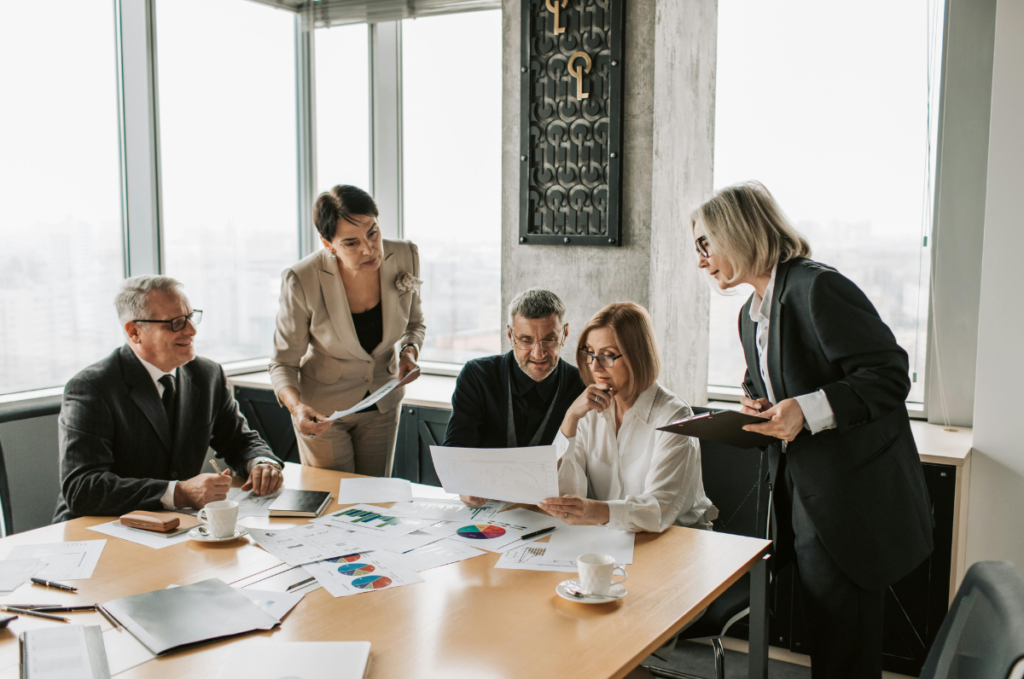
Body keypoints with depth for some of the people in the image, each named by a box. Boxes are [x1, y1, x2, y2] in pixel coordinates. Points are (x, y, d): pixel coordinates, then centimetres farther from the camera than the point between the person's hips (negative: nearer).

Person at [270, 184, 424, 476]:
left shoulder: (404, 257, -17)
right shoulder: (302, 281, -26)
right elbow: (283, 363, -17)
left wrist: (409, 351, -18)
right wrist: (297, 407, -35)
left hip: (383, 404, 3)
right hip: (323, 410, -3)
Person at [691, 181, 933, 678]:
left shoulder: (818, 287, -16)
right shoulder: (751, 316, 13)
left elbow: (890, 376, -20)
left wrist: (808, 409, -29)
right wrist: (757, 408, 1)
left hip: (853, 502, -8)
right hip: (801, 497, 9)